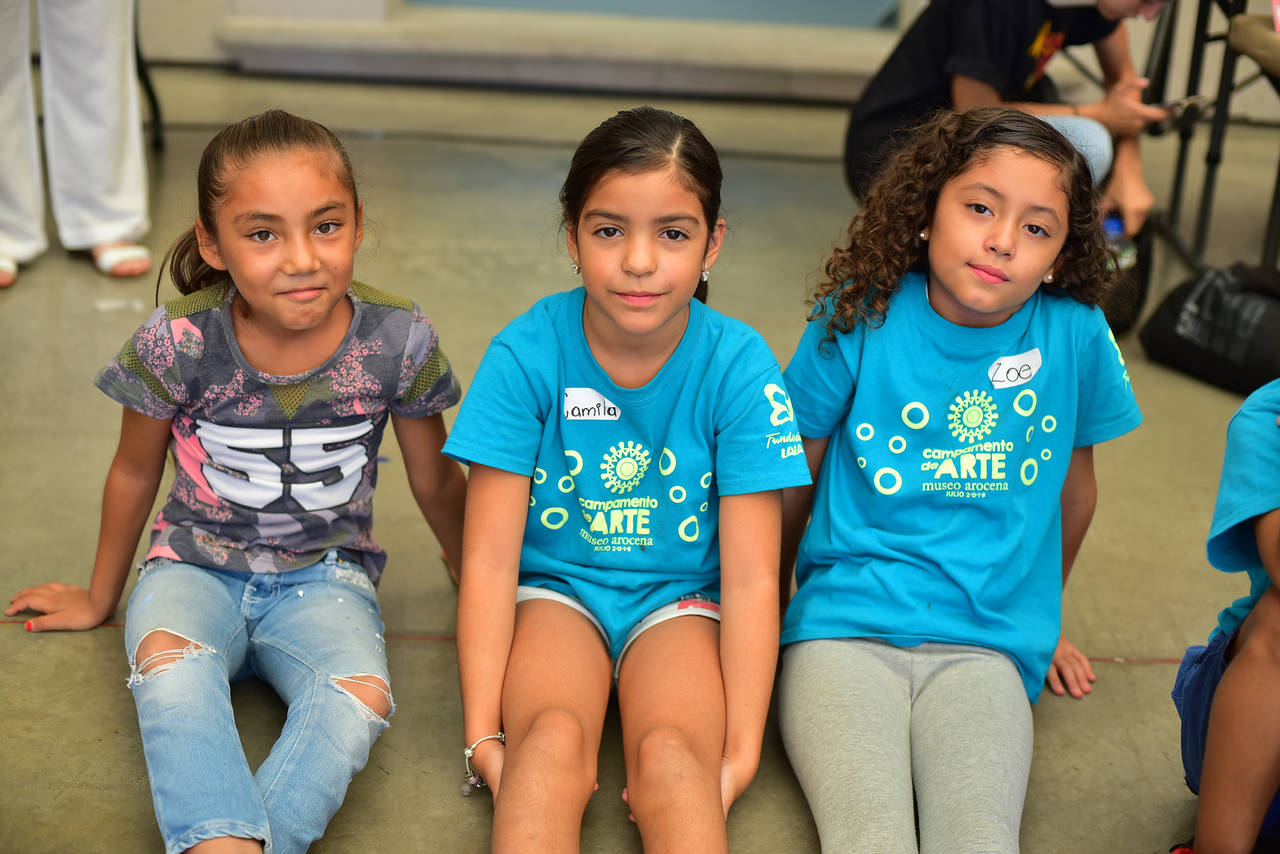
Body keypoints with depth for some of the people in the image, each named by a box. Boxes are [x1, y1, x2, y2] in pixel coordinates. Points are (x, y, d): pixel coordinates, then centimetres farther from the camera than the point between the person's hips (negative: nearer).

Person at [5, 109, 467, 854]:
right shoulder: (179, 343, -16)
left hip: (324, 576, 1)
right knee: (170, 664, -35)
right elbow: (135, 472, 4)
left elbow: (437, 484, 4)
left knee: (362, 696, -31)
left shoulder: (398, 341, -14)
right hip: (197, 566, 0)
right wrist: (100, 598, 18)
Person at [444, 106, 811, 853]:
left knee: (671, 754, -30)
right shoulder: (525, 355, -13)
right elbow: (490, 559, -12)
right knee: (552, 738, -30)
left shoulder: (740, 367, -13)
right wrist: (482, 733, -19)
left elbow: (751, 576, -12)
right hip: (554, 587, 0)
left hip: (681, 596, 0)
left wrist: (742, 754, -19)